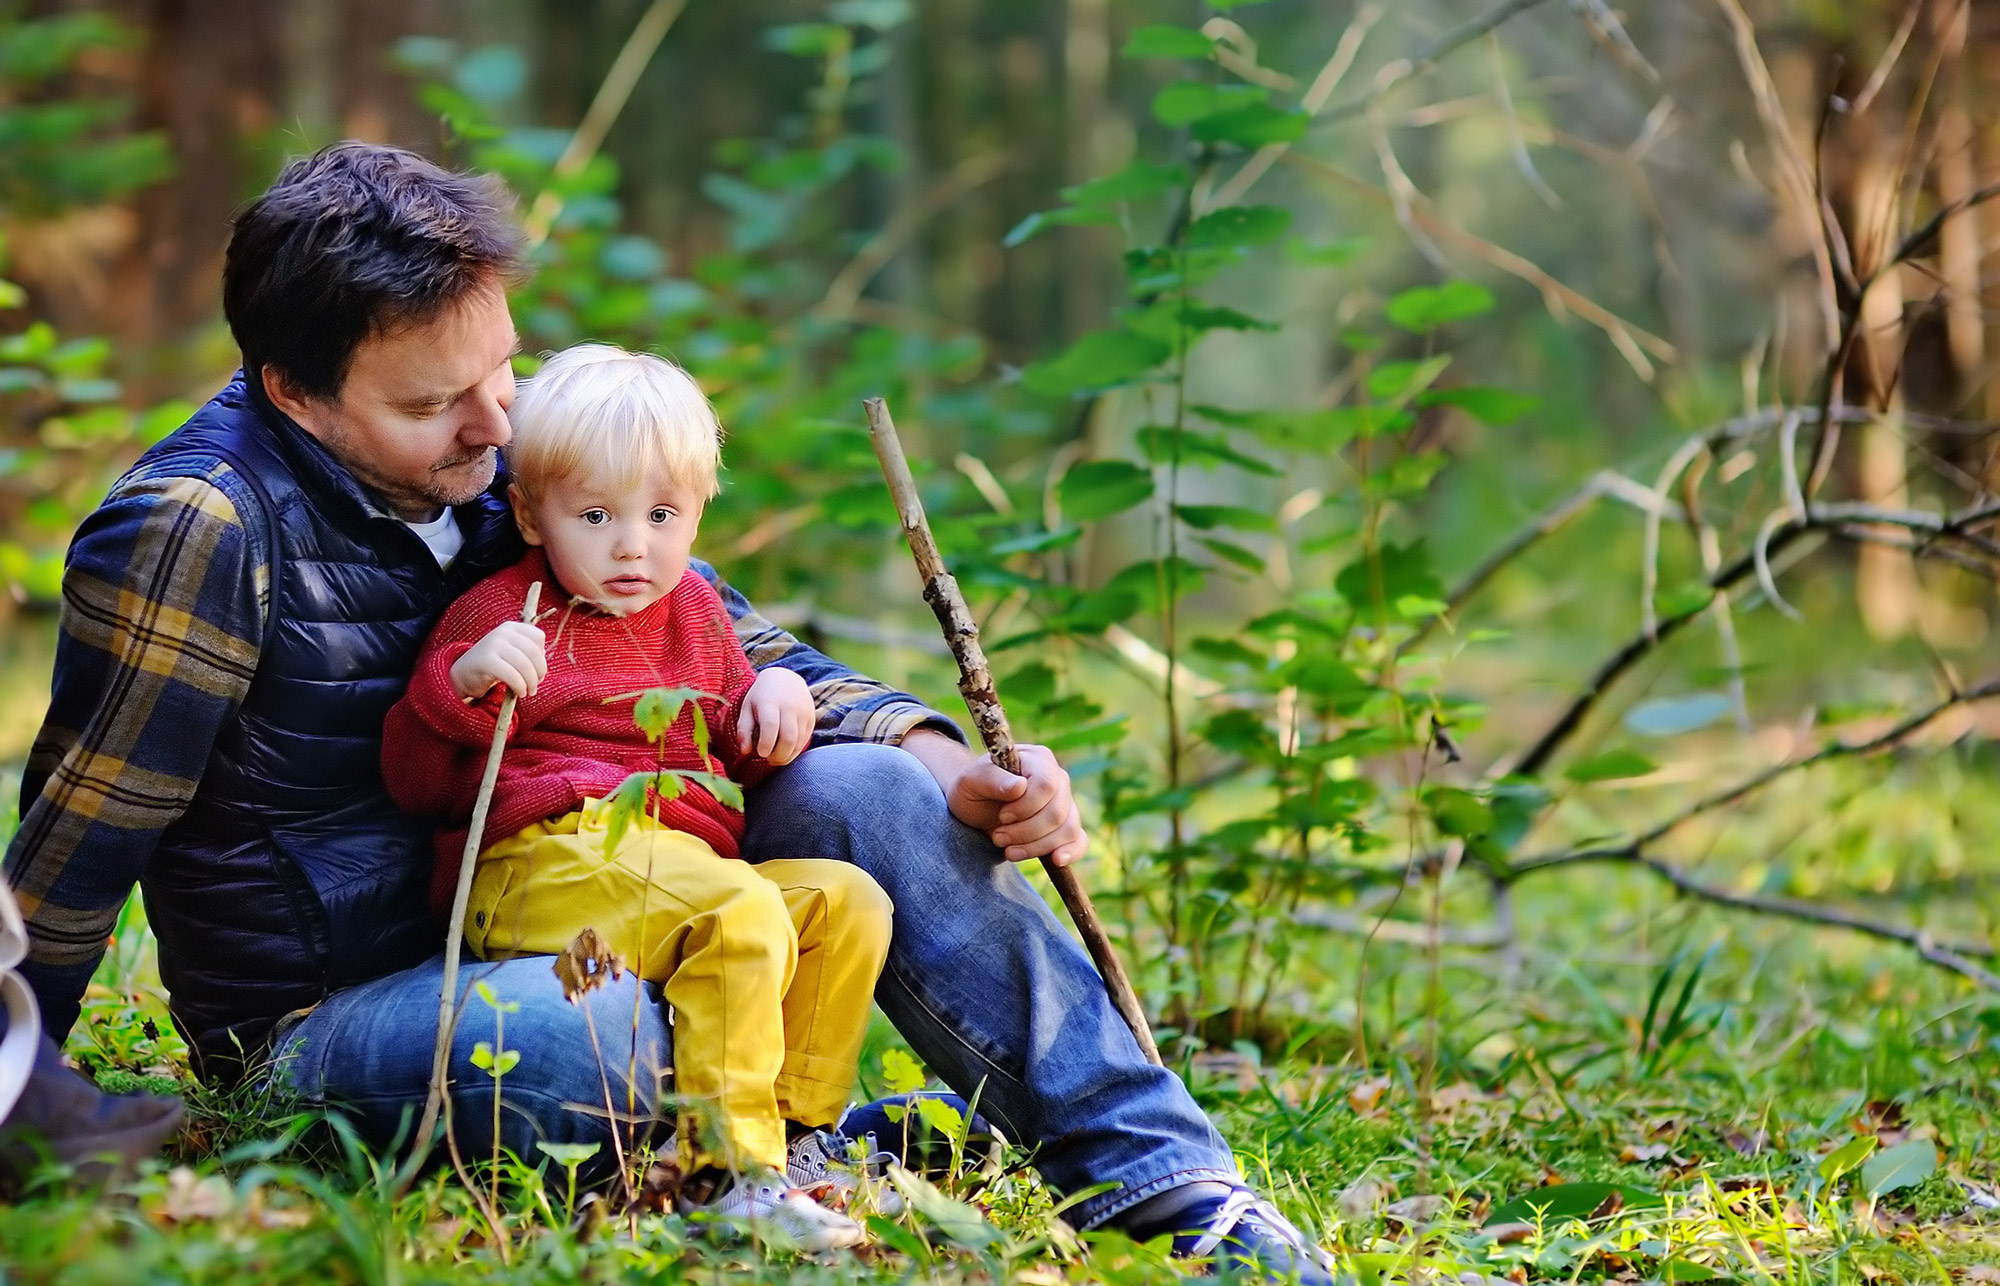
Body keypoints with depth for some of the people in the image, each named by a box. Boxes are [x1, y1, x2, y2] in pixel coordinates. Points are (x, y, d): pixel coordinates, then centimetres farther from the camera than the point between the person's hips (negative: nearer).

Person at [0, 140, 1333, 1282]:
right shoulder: (200, 532, -20)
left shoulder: (504, 459, 0)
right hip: (327, 1017, -7)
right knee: (580, 1036, -40)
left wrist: (947, 767, -10)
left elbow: (741, 656, 6)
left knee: (866, 794, -12)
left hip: (555, 942, 7)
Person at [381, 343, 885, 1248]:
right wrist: (461, 682, -19)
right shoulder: (498, 614, 4)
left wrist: (772, 704, 7)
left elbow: (730, 758, 30)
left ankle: (794, 1127, -5)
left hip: (683, 860, 7)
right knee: (741, 914, -31)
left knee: (847, 902, -9)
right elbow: (414, 782, -1)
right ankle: (728, 1167, -32)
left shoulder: (692, 610, 22)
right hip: (540, 862, -7)